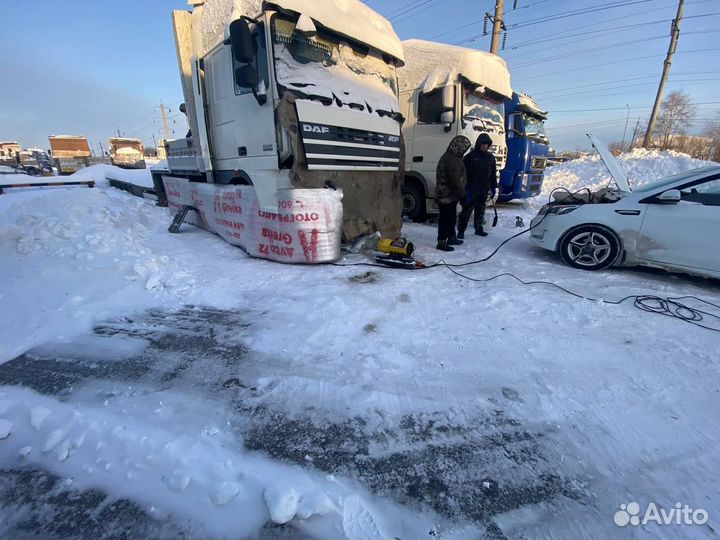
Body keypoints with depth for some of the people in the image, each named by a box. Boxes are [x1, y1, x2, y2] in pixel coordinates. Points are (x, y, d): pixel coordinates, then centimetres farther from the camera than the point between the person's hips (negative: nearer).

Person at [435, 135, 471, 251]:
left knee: (451, 217, 19)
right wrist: (462, 194, -16)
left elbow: (457, 178, 23)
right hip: (447, 196, -11)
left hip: (449, 195, 11)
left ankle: (451, 238, 31)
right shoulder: (451, 159, -19)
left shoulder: (452, 157, 17)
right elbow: (455, 180, -23)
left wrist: (461, 193, 23)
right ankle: (442, 242, 1)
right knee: (446, 219, -5)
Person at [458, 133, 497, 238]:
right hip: (471, 189, -5)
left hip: (484, 190, 6)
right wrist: (464, 187, -15)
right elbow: (464, 172, -9)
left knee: (480, 210, 13)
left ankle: (479, 228, 24)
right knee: (467, 210, -5)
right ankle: (461, 231, -1)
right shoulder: (471, 156, -5)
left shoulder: (490, 157, 12)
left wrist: (493, 187, 14)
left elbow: (493, 174, 18)